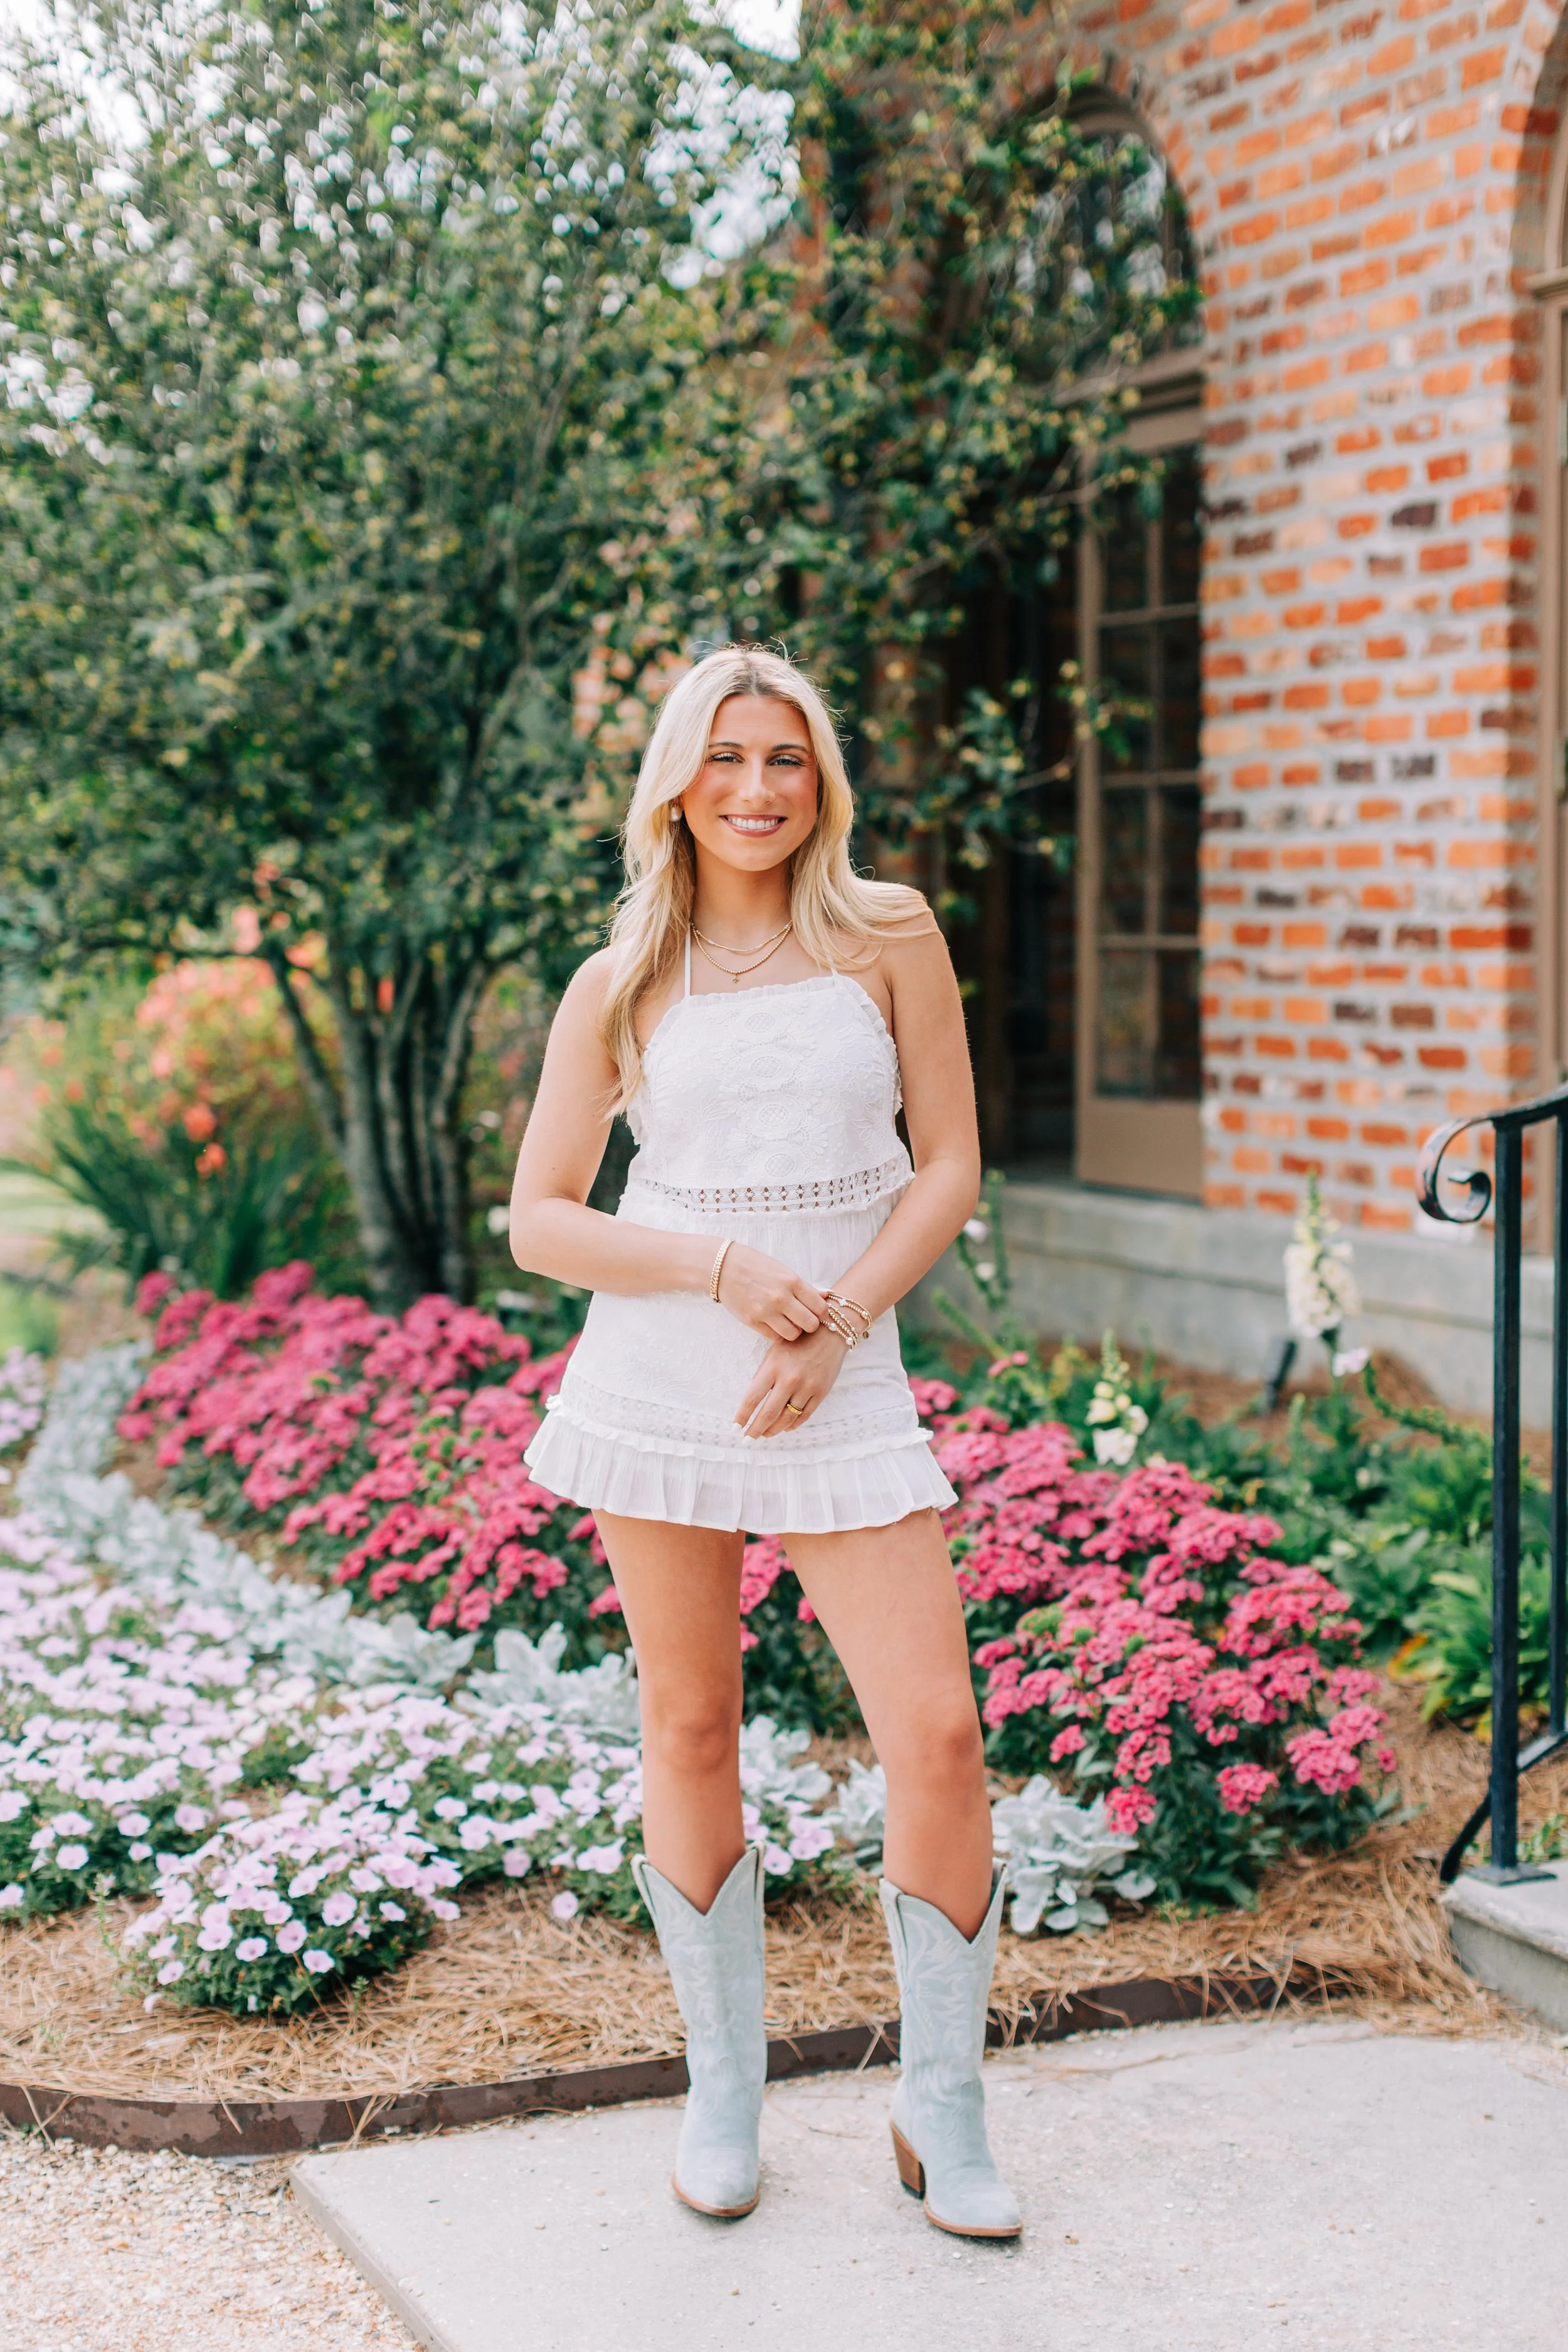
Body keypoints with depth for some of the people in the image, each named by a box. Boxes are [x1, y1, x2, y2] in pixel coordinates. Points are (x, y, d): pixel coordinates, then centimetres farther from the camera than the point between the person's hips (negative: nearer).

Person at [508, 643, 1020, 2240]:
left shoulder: (888, 937, 4)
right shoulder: (620, 986, 4)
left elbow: (950, 1165, 3)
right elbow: (539, 1222, 2)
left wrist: (835, 1326, -10)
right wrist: (723, 1270, -12)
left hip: (842, 1386, 0)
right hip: (656, 1380, 1)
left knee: (935, 1737, -7)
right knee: (689, 1731, 8)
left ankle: (941, 2112, 11)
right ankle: (723, 2090, 24)